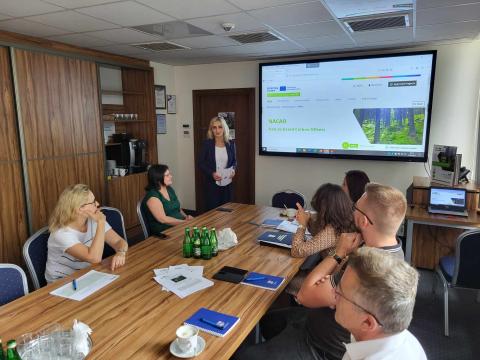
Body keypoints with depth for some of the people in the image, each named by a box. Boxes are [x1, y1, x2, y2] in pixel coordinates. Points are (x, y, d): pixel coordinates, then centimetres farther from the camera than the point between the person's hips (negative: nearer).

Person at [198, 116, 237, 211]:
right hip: (212, 184, -2)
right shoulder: (207, 144, -5)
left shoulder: (230, 144, 3)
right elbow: (201, 163, -2)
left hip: (227, 183, 3)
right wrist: (212, 173, -16)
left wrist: (233, 169, -6)